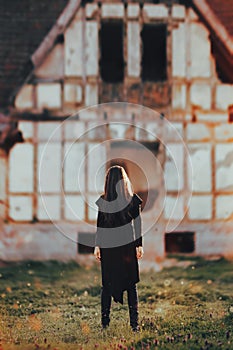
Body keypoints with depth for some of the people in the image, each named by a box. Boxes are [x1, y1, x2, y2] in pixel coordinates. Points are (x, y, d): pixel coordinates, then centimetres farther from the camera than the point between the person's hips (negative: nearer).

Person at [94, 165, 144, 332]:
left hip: (108, 247, 0)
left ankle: (105, 322, 9)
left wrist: (97, 246, 5)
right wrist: (140, 245, 4)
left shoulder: (102, 201, -5)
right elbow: (138, 225, -2)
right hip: (128, 246, 0)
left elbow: (99, 226, -3)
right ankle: (134, 323, 3)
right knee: (131, 284, 7)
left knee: (107, 284, 9)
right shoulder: (133, 200, -4)